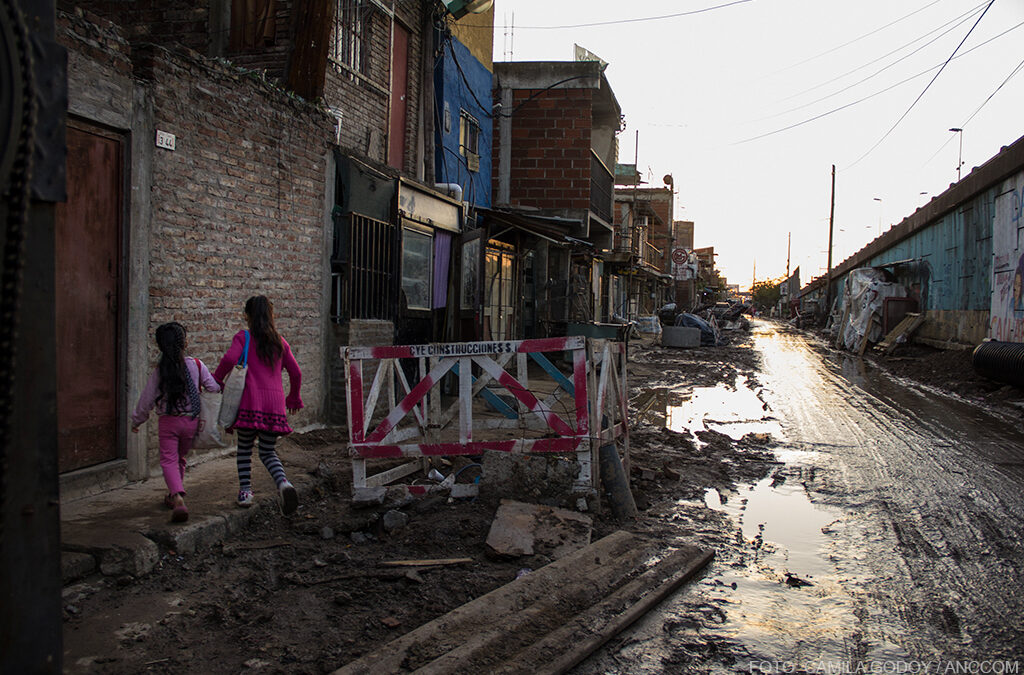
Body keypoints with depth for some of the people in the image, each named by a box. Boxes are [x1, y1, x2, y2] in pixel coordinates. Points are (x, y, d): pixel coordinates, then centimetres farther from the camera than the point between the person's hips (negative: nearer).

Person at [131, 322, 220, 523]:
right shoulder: (196, 365, -6)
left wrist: (136, 421, 14)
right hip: (191, 420, 2)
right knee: (180, 458, 20)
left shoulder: (160, 371, -7)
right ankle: (173, 496, 34)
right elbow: (214, 388, -2)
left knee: (168, 460, -1)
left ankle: (178, 498, -23)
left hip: (168, 421, -2)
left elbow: (147, 399, 0)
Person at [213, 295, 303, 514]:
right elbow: (296, 373, 16)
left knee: (244, 448, 15)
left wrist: (216, 379, 2)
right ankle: (284, 483, -16)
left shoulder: (243, 337, 3)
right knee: (268, 452, 9)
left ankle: (245, 491, 12)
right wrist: (294, 398, 31)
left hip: (252, 399, -3)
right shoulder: (280, 342, 15)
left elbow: (230, 359, -14)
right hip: (275, 401, 3)